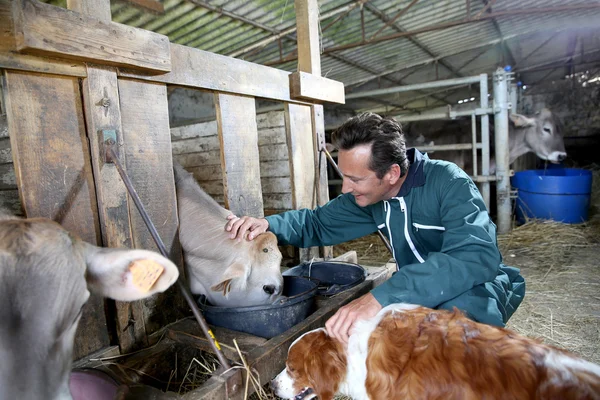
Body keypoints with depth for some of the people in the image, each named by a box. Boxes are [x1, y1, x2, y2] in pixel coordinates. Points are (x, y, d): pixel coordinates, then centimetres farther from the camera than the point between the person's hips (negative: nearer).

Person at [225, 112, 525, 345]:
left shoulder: (448, 183, -27)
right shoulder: (368, 195, -8)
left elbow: (475, 256, -41)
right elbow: (319, 223, 3)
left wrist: (382, 296, -51)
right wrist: (270, 224, -18)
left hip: (477, 290, -4)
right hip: (420, 294, 5)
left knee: (455, 309, -37)